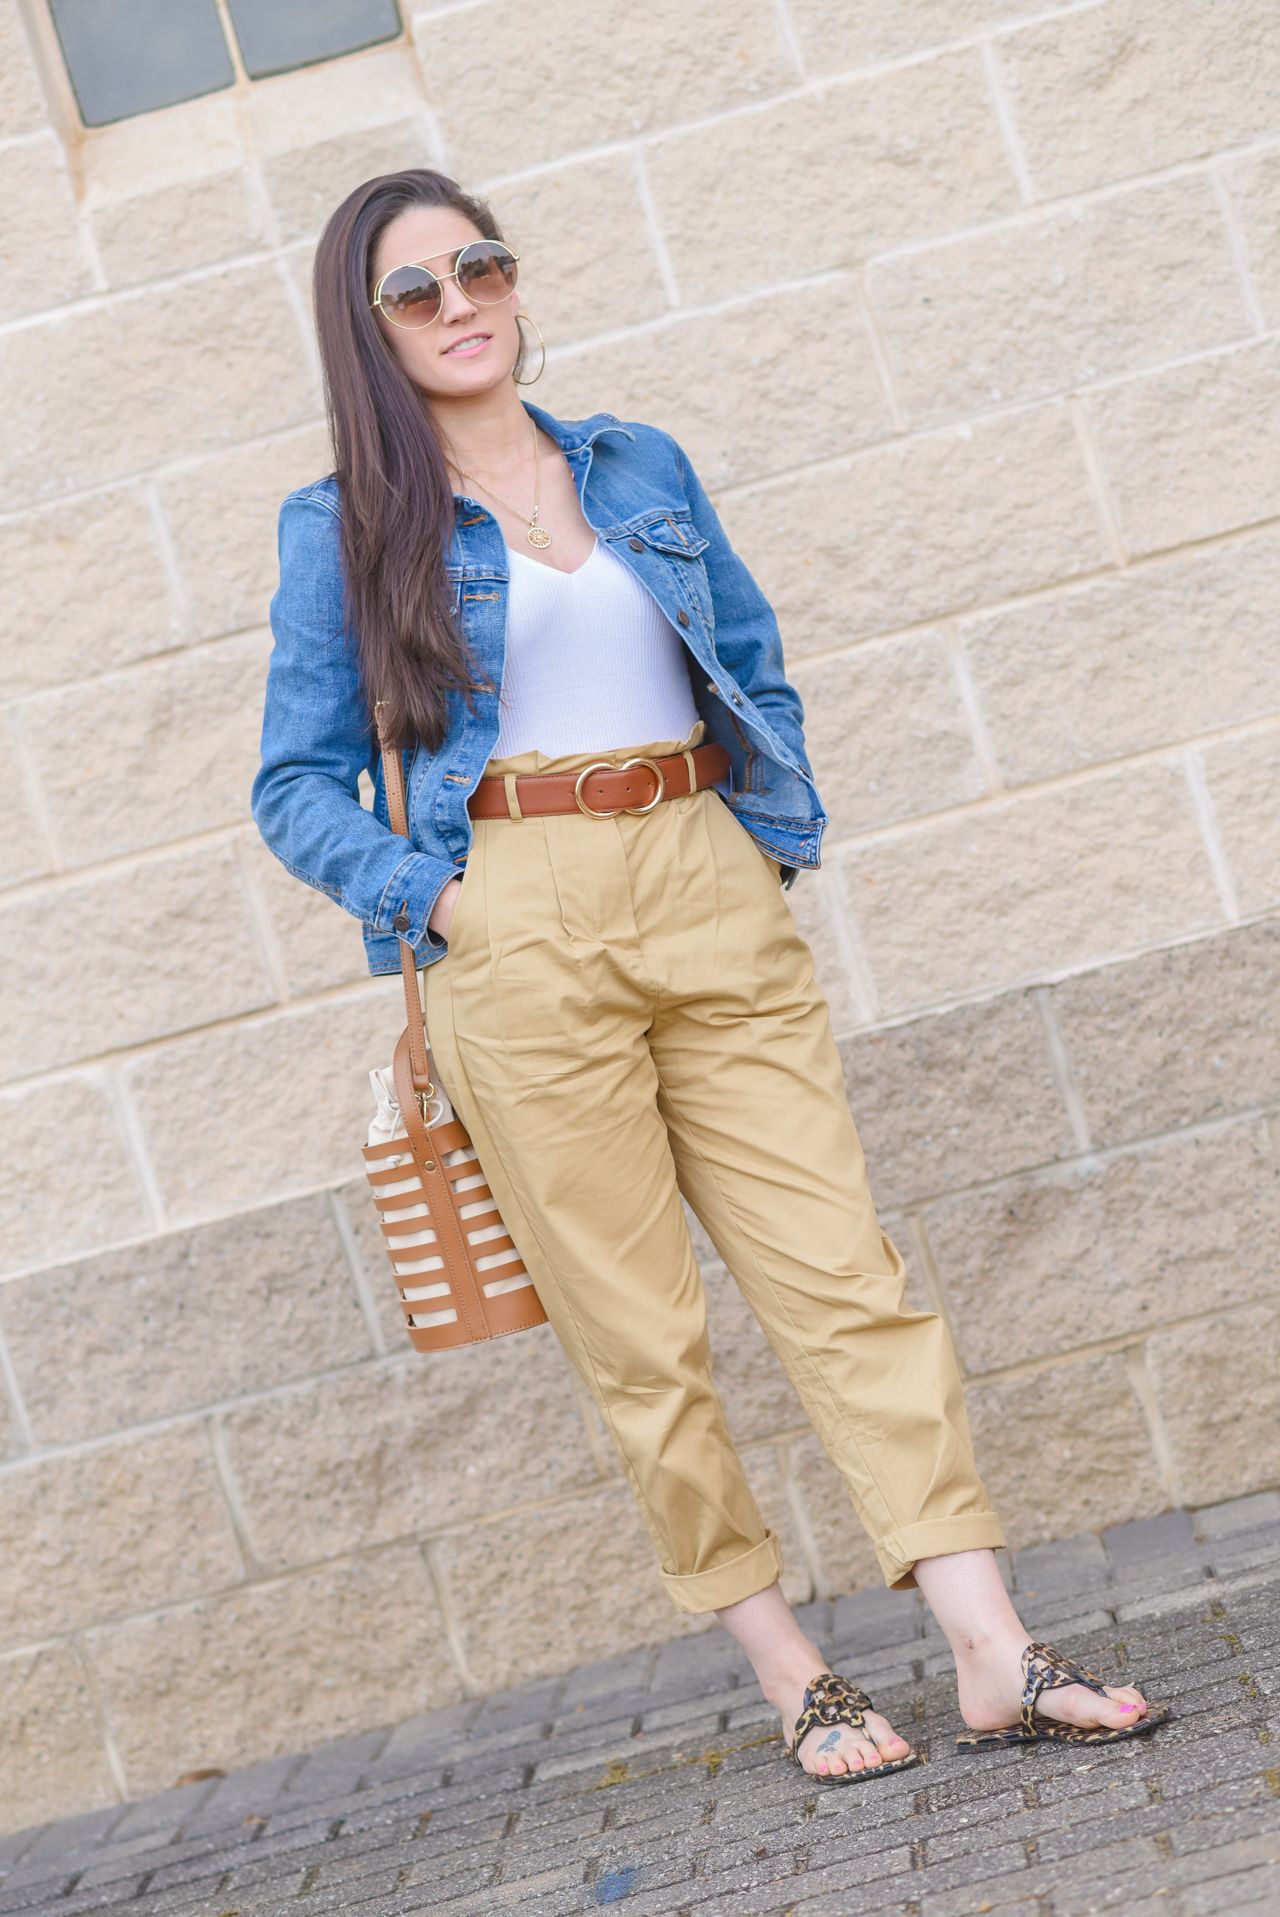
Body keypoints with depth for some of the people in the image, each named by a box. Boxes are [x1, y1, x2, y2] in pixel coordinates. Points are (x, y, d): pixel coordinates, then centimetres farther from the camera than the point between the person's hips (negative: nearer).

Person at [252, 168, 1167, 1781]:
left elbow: (757, 666, 20)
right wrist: (426, 898, -9)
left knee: (839, 1262, -4)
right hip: (518, 926, -2)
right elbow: (297, 784, 5)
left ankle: (994, 1655, -1)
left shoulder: (642, 467, 15)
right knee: (638, 1330, 0)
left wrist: (774, 840, 6)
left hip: (709, 894, 3)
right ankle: (790, 1675, 13)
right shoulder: (342, 528, 5)